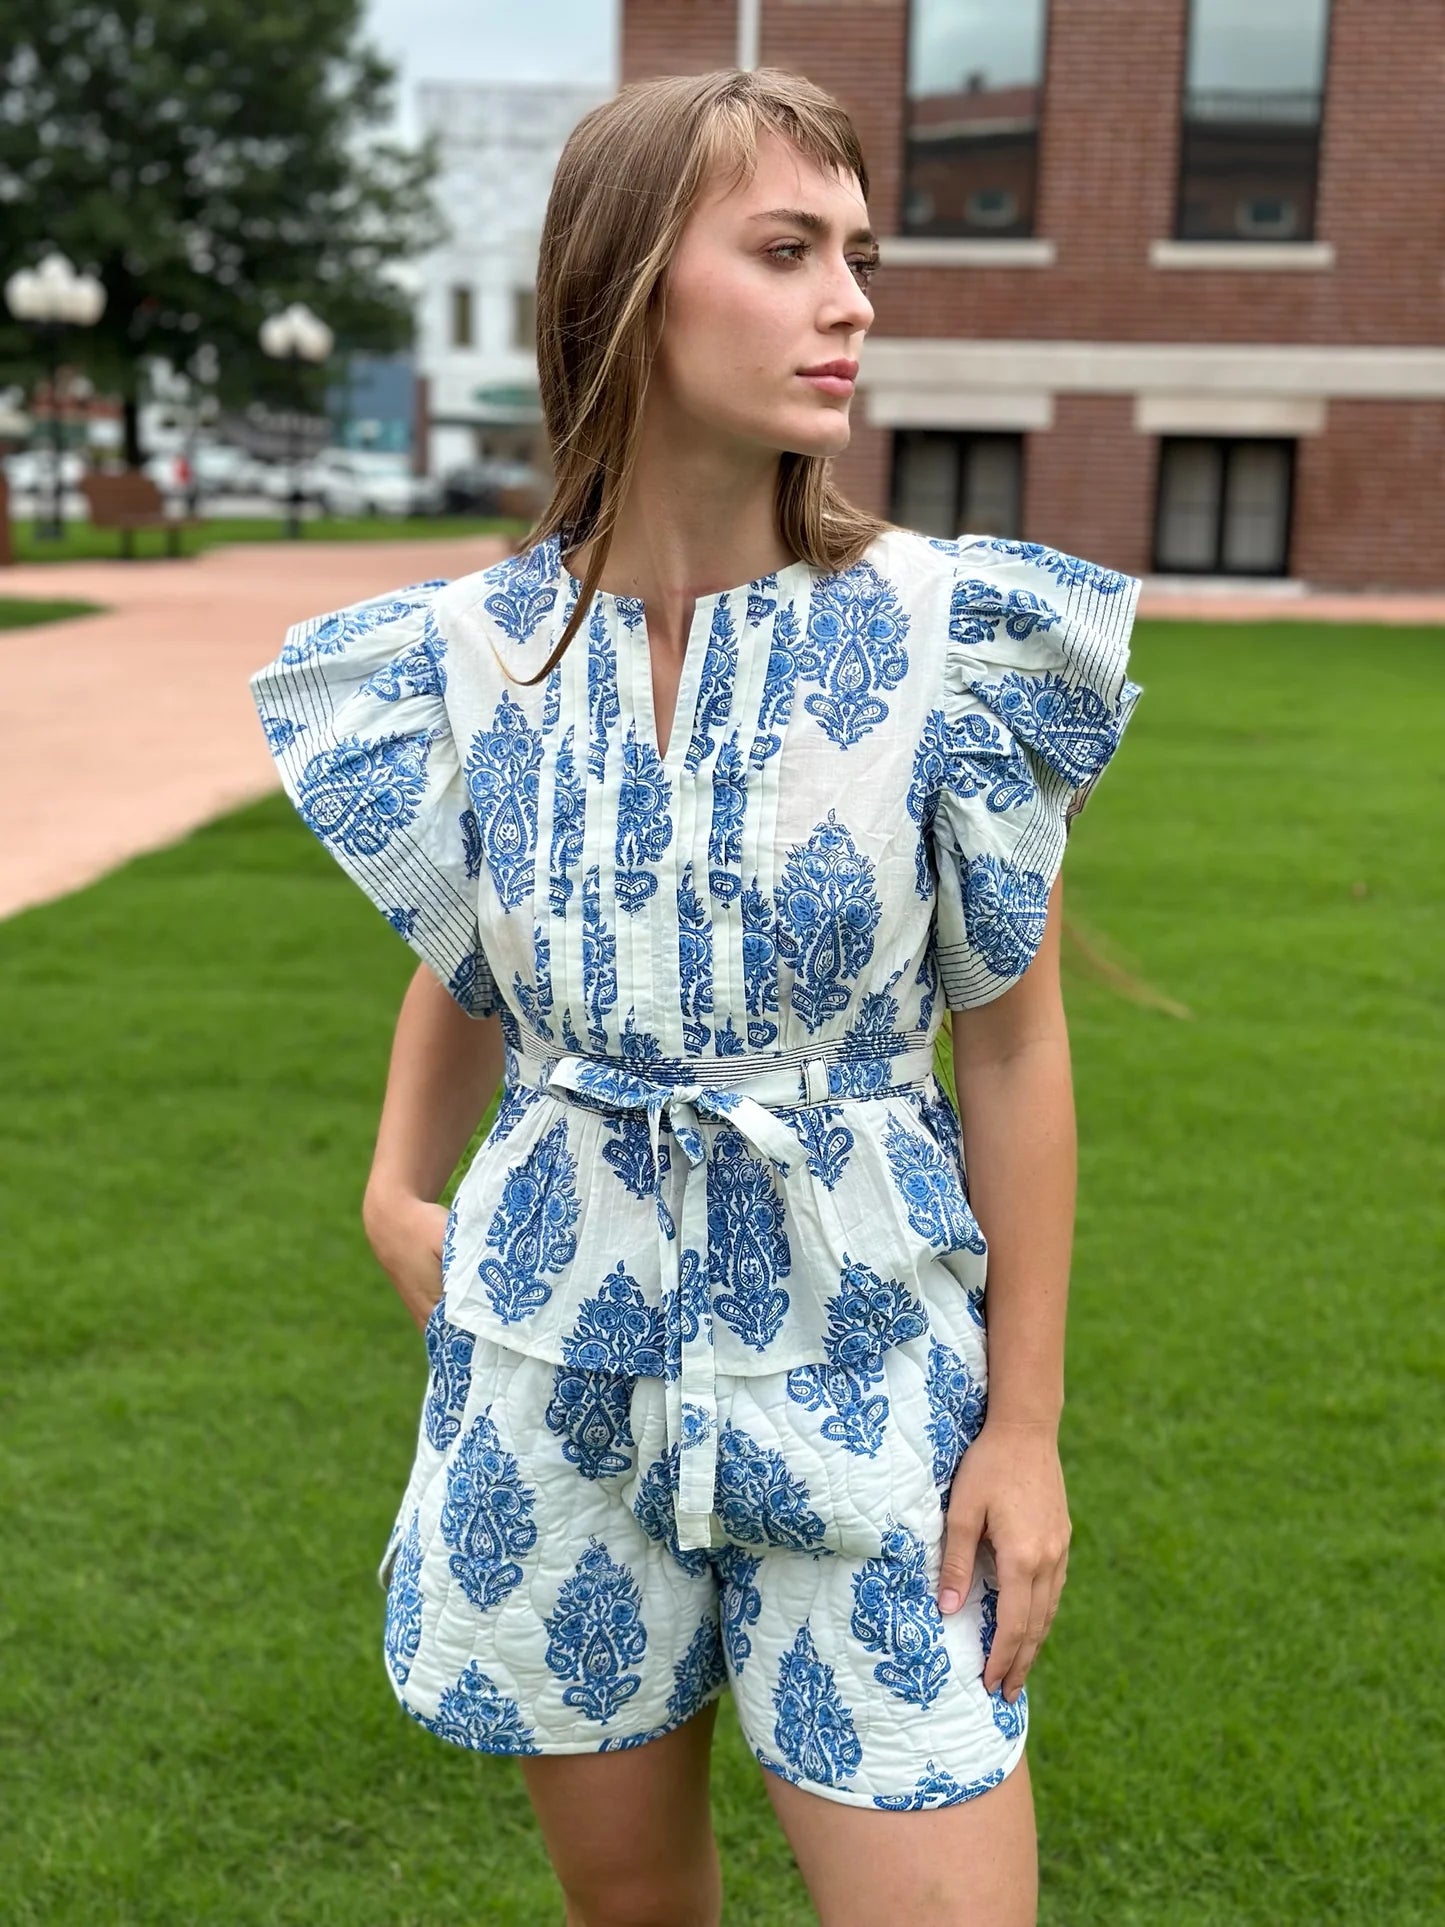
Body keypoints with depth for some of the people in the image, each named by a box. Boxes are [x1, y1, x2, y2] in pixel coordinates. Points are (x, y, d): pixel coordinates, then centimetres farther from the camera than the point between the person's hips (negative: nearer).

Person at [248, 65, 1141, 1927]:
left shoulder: (951, 637, -11)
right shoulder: (471, 654, -5)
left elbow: (1015, 1041, -6)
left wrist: (1026, 1420, -5)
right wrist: (398, 1197, -2)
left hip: (863, 1356, -2)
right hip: (561, 1359, 2)